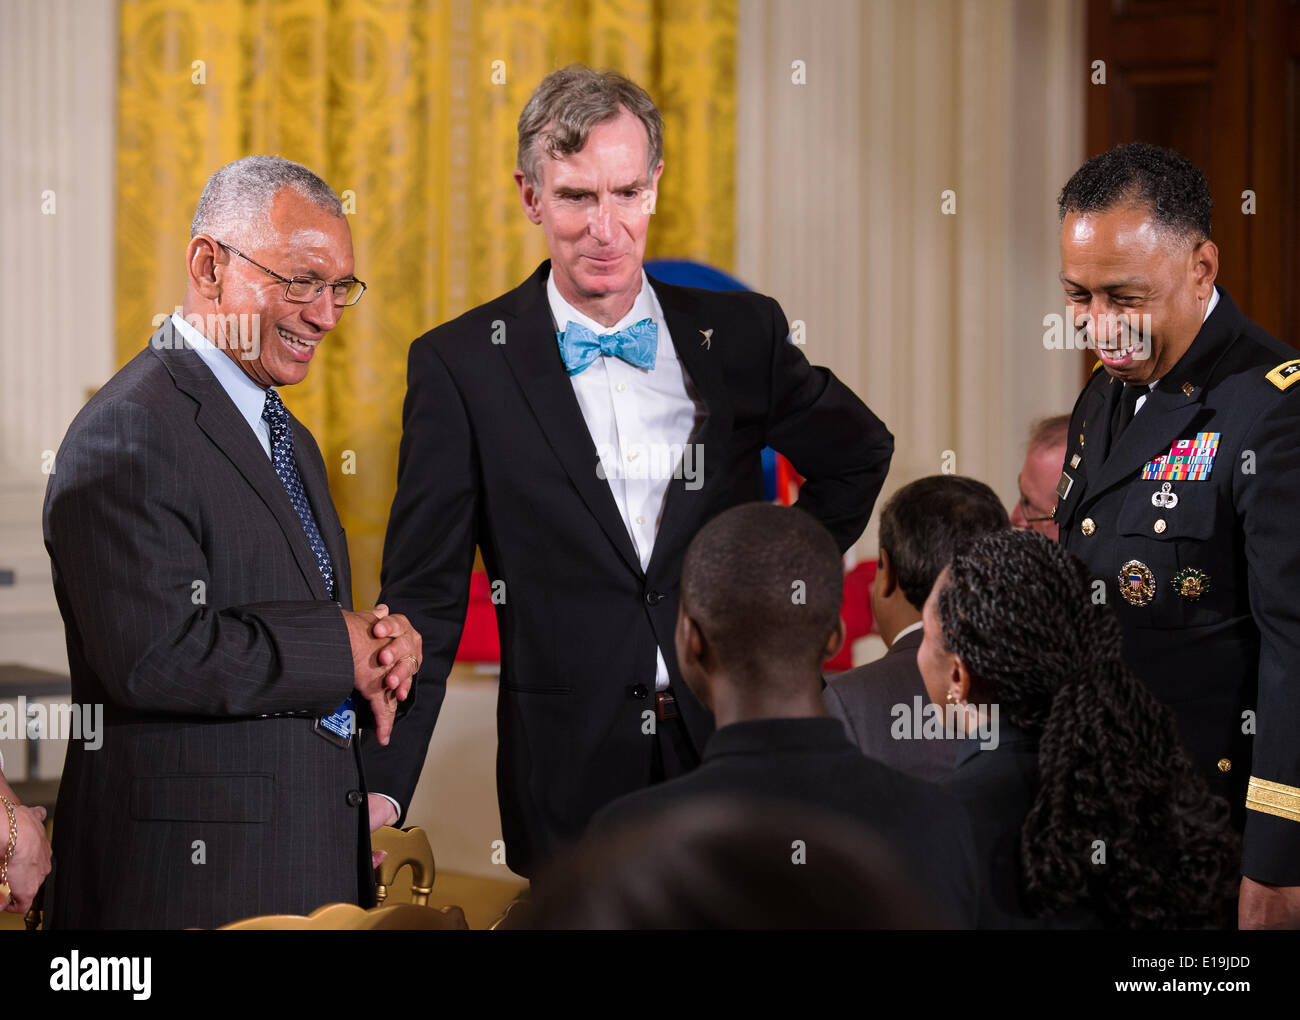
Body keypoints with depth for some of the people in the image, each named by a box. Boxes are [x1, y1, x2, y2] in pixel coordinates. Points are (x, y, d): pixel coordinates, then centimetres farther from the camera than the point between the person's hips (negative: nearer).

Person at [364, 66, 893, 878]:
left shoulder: (741, 334, 4)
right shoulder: (459, 364, -3)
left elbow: (857, 454, 22)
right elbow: (426, 598, -4)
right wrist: (382, 790, -13)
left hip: (730, 746, 2)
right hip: (568, 772, -2)